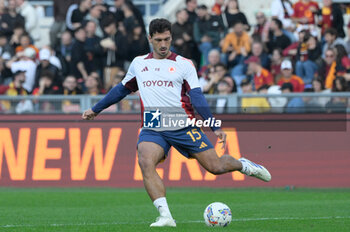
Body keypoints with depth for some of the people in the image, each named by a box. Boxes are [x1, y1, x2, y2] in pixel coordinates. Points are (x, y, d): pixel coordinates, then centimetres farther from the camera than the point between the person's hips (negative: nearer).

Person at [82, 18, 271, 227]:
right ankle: (165, 216, -32)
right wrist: (96, 109, 32)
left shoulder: (183, 65, 2)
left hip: (183, 127, -2)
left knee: (216, 166, -2)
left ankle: (243, 165, 34)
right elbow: (122, 90, 26)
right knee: (146, 163, -29)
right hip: (152, 129, 2)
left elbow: (197, 98, -5)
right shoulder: (138, 63, 12)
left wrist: (216, 127, -16)